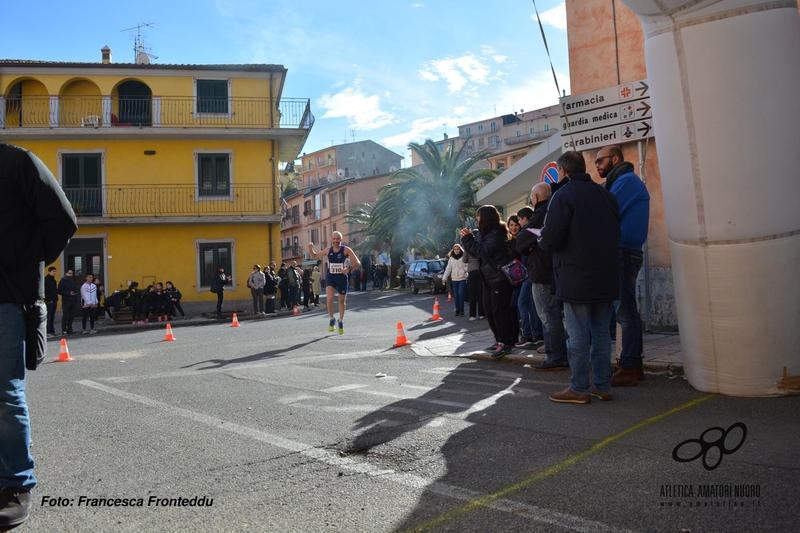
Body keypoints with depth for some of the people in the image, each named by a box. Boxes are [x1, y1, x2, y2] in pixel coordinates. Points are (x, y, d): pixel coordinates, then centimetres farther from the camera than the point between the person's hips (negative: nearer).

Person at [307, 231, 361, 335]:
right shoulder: (328, 251, 1)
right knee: (329, 298, -20)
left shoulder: (346, 250, -9)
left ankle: (341, 321, 33)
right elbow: (314, 256, 15)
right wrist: (311, 249, -5)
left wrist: (349, 268, -32)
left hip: (342, 277, -1)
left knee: (342, 301, 11)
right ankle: (331, 319, 1)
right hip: (330, 277, 1)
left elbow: (357, 263, -14)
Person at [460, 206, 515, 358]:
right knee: (488, 310, 11)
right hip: (488, 278, 10)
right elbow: (476, 252, 18)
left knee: (500, 311, -9)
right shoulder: (485, 233, 16)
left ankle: (506, 343, -5)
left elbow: (484, 252, -22)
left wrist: (469, 238, -15)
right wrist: (467, 238, 5)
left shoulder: (496, 234, -13)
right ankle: (499, 339, 18)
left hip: (499, 278, -10)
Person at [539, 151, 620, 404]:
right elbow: (616, 232, 14)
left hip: (576, 278, -6)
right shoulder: (605, 194, 10)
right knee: (601, 332, 12)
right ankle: (603, 385, 18)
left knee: (578, 335, -1)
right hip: (606, 277, 7)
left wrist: (541, 238, 5)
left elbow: (552, 239, -17)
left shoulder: (562, 196, -11)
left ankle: (579, 388, 5)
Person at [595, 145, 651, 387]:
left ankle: (629, 368, -4)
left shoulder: (626, 180, -9)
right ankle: (633, 365, 19)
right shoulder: (620, 182, 22)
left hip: (624, 253, -10)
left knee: (625, 312, -8)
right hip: (624, 253, 10)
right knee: (627, 312, 12)